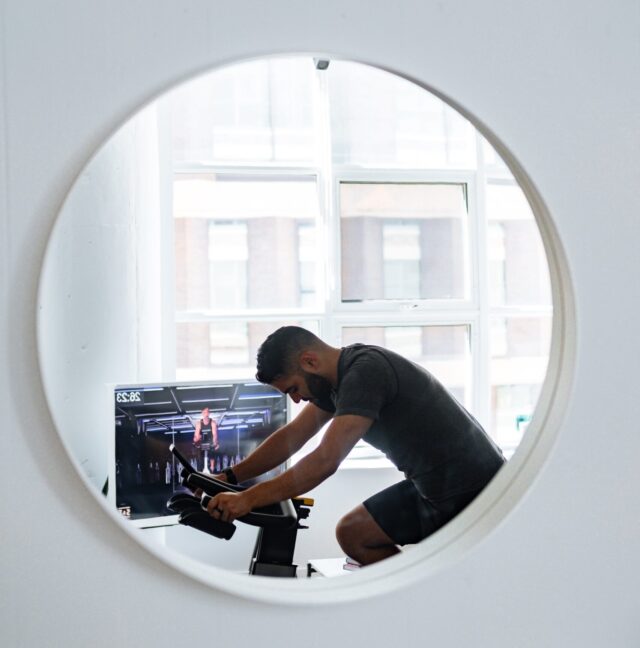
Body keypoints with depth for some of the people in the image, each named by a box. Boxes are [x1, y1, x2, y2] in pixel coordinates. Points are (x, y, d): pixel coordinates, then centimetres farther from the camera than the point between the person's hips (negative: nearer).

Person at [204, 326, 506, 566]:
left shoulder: (364, 372, -25)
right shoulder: (339, 377, 5)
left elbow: (325, 461, -31)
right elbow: (292, 436, 13)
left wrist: (248, 499, -27)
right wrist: (231, 477, 6)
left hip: (474, 490, -10)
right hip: (430, 486, 10)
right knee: (352, 534, 8)